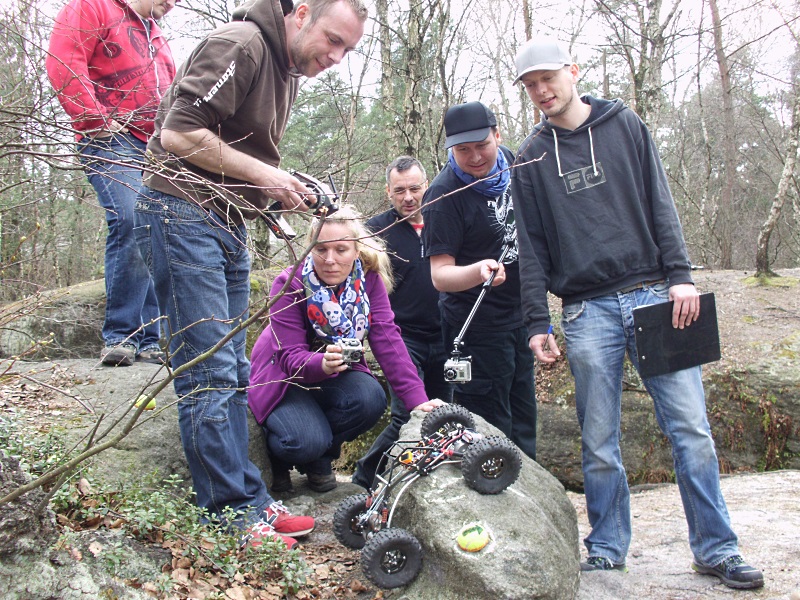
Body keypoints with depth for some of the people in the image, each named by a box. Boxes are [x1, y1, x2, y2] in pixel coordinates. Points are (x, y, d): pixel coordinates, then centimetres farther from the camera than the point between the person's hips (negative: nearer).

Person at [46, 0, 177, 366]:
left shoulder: (156, 37, 32)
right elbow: (63, 62, -8)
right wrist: (96, 118, -15)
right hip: (112, 143, -8)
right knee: (132, 224, -25)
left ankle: (149, 340, 2)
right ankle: (119, 337, -18)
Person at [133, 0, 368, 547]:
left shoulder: (288, 72, 17)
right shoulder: (240, 45, -12)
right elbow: (179, 134, -20)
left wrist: (288, 190, 4)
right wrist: (264, 175, -15)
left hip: (229, 224, 10)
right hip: (183, 214, -10)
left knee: (232, 372, 9)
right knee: (209, 371, -8)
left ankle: (249, 500, 16)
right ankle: (234, 514, -2)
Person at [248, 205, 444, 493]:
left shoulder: (369, 278, -14)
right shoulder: (289, 285, -22)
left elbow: (387, 339, -20)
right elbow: (290, 356, -27)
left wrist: (417, 399, -31)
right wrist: (322, 363, -50)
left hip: (335, 375, 4)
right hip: (285, 377, -3)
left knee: (370, 398, -29)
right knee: (306, 441, -30)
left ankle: (319, 458, 0)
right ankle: (275, 456, 9)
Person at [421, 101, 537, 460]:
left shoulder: (512, 163, -1)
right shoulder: (444, 195, -20)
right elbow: (440, 274, -25)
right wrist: (478, 271, -44)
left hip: (520, 317, 7)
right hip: (479, 327, -7)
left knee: (522, 425, 19)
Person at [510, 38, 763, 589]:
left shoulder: (625, 125, 10)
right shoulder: (531, 158, 10)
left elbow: (660, 203, 6)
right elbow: (532, 248, 8)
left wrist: (681, 274, -5)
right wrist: (538, 321, 2)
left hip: (653, 296, 0)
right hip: (587, 312, 0)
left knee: (691, 428, -3)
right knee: (599, 443, 3)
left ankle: (716, 549, 10)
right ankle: (607, 549, 18)